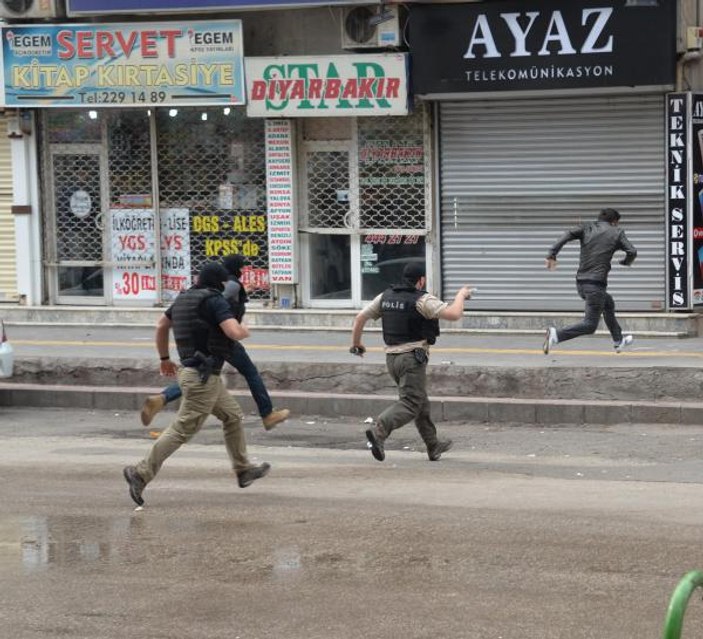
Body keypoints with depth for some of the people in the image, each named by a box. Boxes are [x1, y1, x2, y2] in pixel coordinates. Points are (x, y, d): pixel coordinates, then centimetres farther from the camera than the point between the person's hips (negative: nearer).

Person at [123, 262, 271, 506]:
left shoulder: (184, 298, 11)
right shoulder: (215, 301, -14)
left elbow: (161, 326, 21)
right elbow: (234, 332, -25)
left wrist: (165, 358, 31)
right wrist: (244, 330, -1)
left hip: (192, 372, 10)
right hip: (202, 377, -10)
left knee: (233, 416, 18)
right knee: (182, 430, -8)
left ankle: (244, 470, 25)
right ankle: (141, 473, -10)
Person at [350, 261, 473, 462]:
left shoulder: (386, 296, 8)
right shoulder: (422, 300, -11)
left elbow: (360, 318, 10)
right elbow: (454, 314, -17)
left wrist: (356, 343, 23)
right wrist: (461, 295, 2)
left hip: (392, 357, 8)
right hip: (412, 357, -8)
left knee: (420, 401, 19)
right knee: (409, 405, -9)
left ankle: (433, 446, 26)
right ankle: (378, 432, -31)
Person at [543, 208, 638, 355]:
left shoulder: (587, 227, 12)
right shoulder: (616, 232, 4)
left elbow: (568, 235, -6)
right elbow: (632, 252, -4)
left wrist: (552, 254, -10)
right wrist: (626, 261, 18)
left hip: (581, 282, 7)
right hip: (596, 284, -7)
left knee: (608, 303, 31)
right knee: (590, 325, -3)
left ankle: (618, 341, 43)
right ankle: (557, 335, -24)